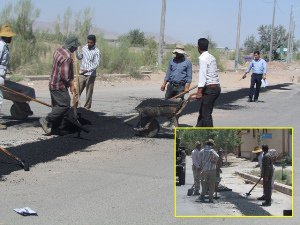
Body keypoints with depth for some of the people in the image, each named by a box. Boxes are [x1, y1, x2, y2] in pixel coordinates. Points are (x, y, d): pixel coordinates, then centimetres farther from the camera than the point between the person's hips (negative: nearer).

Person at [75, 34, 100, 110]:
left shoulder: (96, 51, -10)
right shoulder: (84, 48, 7)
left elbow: (96, 64, -18)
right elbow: (80, 57, 23)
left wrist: (87, 70, -30)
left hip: (91, 75, -5)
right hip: (82, 74, 5)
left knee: (89, 93, 2)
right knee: (77, 91, 4)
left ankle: (87, 108, 10)